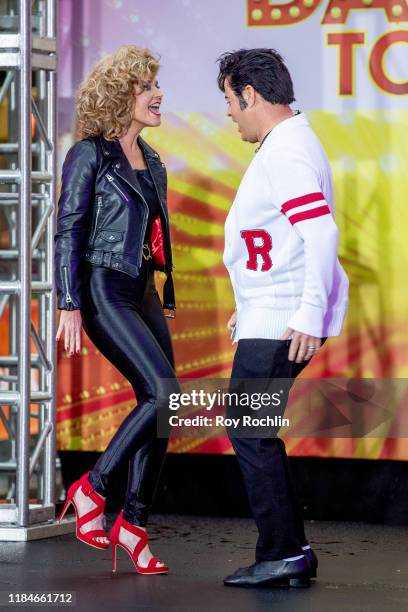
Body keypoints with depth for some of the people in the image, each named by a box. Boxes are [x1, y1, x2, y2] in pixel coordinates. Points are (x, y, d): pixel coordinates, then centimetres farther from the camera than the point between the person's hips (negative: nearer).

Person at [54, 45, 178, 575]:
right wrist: (69, 305, -17)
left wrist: (166, 300, 20)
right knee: (165, 395, -19)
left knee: (160, 410, 2)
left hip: (143, 293, 8)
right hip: (104, 292, -8)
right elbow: (68, 233, -10)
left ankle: (134, 521, 10)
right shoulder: (89, 155, -7)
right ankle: (92, 488, -7)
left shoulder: (150, 160, 16)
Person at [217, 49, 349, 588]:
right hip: (275, 316, 11)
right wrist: (251, 308, 29)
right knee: (253, 431, 14)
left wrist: (309, 315, -29)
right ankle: (290, 552, 17)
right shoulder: (286, 146, 18)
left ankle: (283, 554, -3)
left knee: (250, 432, -7)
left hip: (284, 324, -11)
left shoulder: (287, 154, -17)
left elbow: (320, 234, -27)